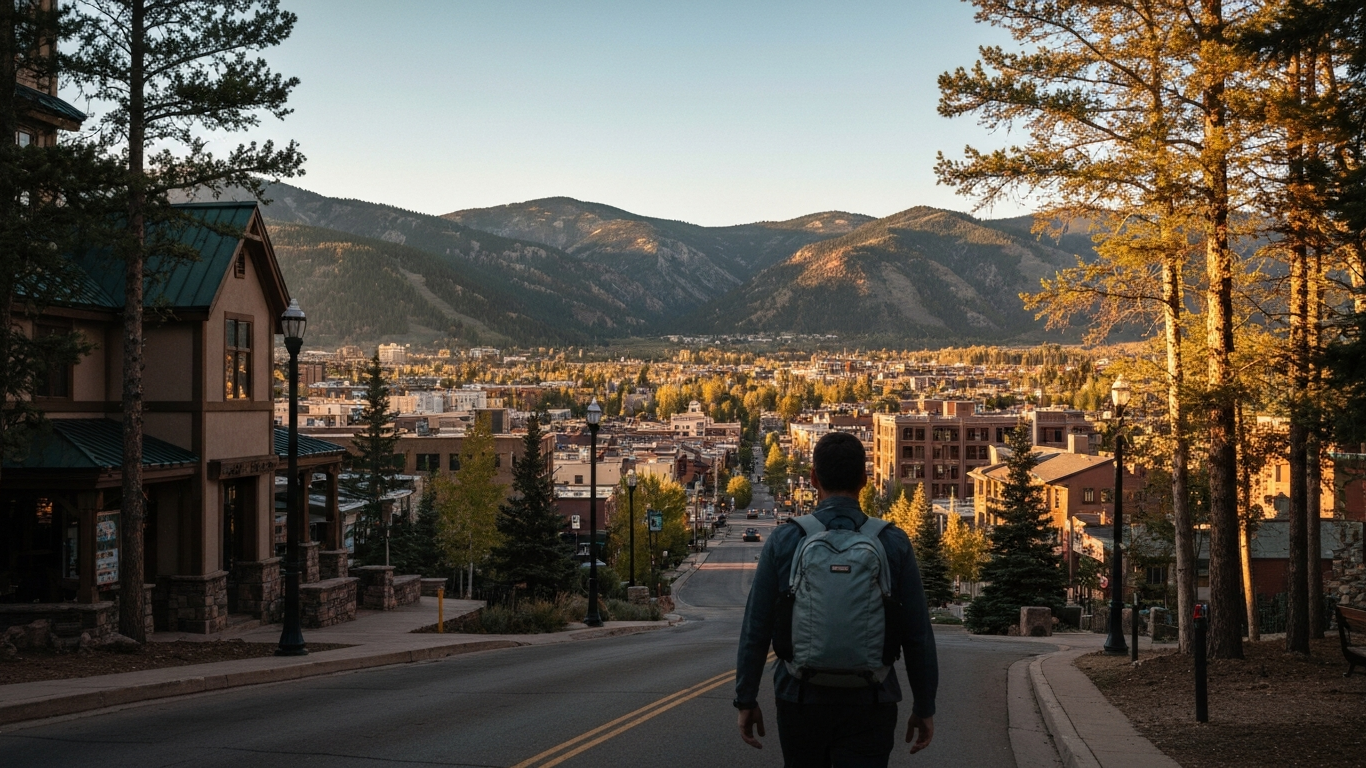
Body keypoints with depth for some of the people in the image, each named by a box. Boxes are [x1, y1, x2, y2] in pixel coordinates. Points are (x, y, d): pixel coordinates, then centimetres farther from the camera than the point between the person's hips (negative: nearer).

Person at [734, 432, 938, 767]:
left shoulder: (784, 541, -3)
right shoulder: (893, 543, -3)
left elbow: (755, 630, -2)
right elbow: (918, 635, -1)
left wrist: (746, 700, 7)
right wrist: (924, 707, 9)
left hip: (800, 701, 1)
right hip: (869, 705, -1)